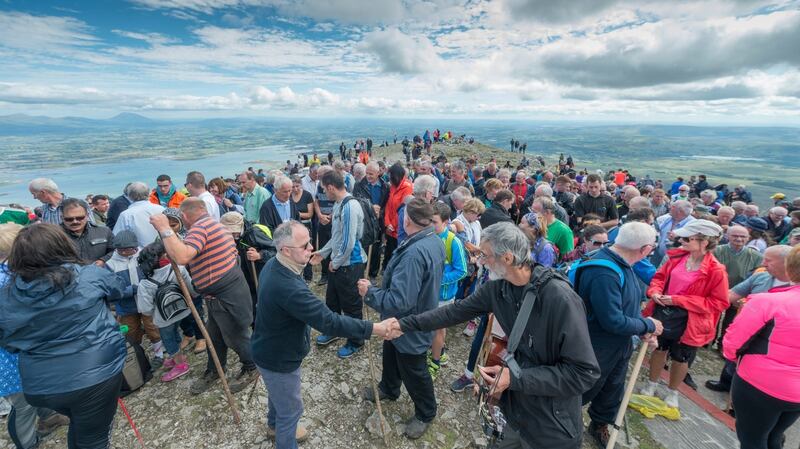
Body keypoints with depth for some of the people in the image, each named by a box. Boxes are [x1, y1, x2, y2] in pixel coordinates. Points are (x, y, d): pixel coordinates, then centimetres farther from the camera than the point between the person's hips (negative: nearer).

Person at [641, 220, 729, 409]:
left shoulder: (716, 270, -20)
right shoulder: (678, 256, -7)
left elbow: (719, 303, -16)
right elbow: (660, 276, 6)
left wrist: (678, 300, -22)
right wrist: (655, 292, -15)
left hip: (687, 321, -4)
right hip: (663, 312, 4)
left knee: (680, 358, 18)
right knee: (660, 349, 22)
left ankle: (672, 393, 42)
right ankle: (651, 385, 42)